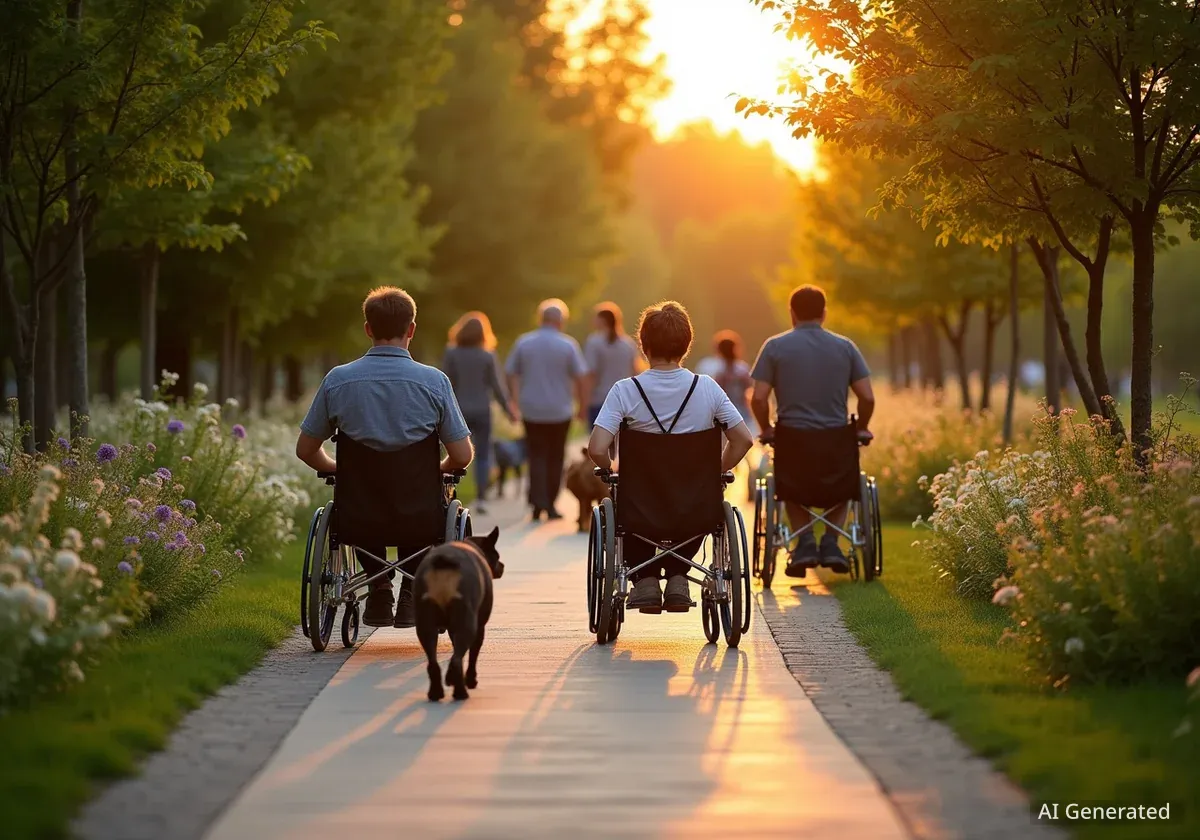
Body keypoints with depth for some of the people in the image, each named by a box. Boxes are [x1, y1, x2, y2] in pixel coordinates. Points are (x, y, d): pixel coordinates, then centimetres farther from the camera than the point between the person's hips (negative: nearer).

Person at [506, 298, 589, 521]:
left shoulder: (523, 342, -1)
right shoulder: (568, 345, -7)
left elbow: (511, 375, 5)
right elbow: (581, 378, -7)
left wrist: (515, 400, 18)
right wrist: (583, 406, 4)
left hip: (531, 411, 1)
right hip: (560, 411, -1)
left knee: (537, 457, 5)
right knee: (555, 459, 12)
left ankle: (538, 503, -11)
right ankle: (550, 505, 14)